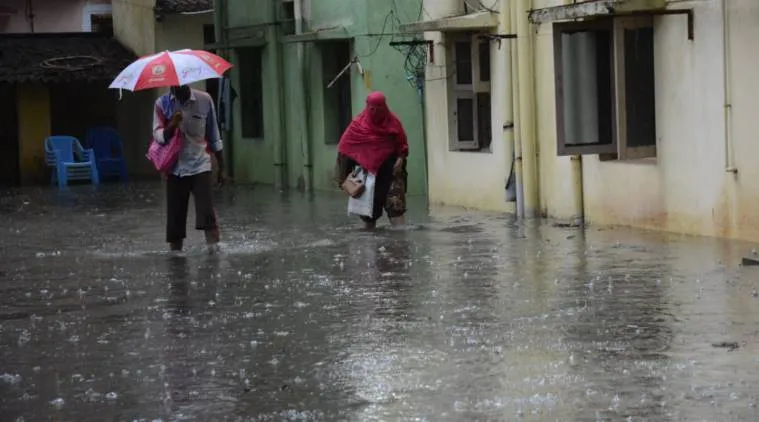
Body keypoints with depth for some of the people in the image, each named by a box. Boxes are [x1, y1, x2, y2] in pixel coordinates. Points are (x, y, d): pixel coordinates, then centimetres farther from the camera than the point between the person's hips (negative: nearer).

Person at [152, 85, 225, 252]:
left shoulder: (204, 100, 0)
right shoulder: (163, 103, 0)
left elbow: (213, 136, 9)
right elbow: (158, 136, -7)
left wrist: (221, 168, 12)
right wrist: (172, 125, -27)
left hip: (201, 167, -1)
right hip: (175, 168, 1)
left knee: (207, 215, -13)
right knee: (175, 215, 3)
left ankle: (214, 250, -16)